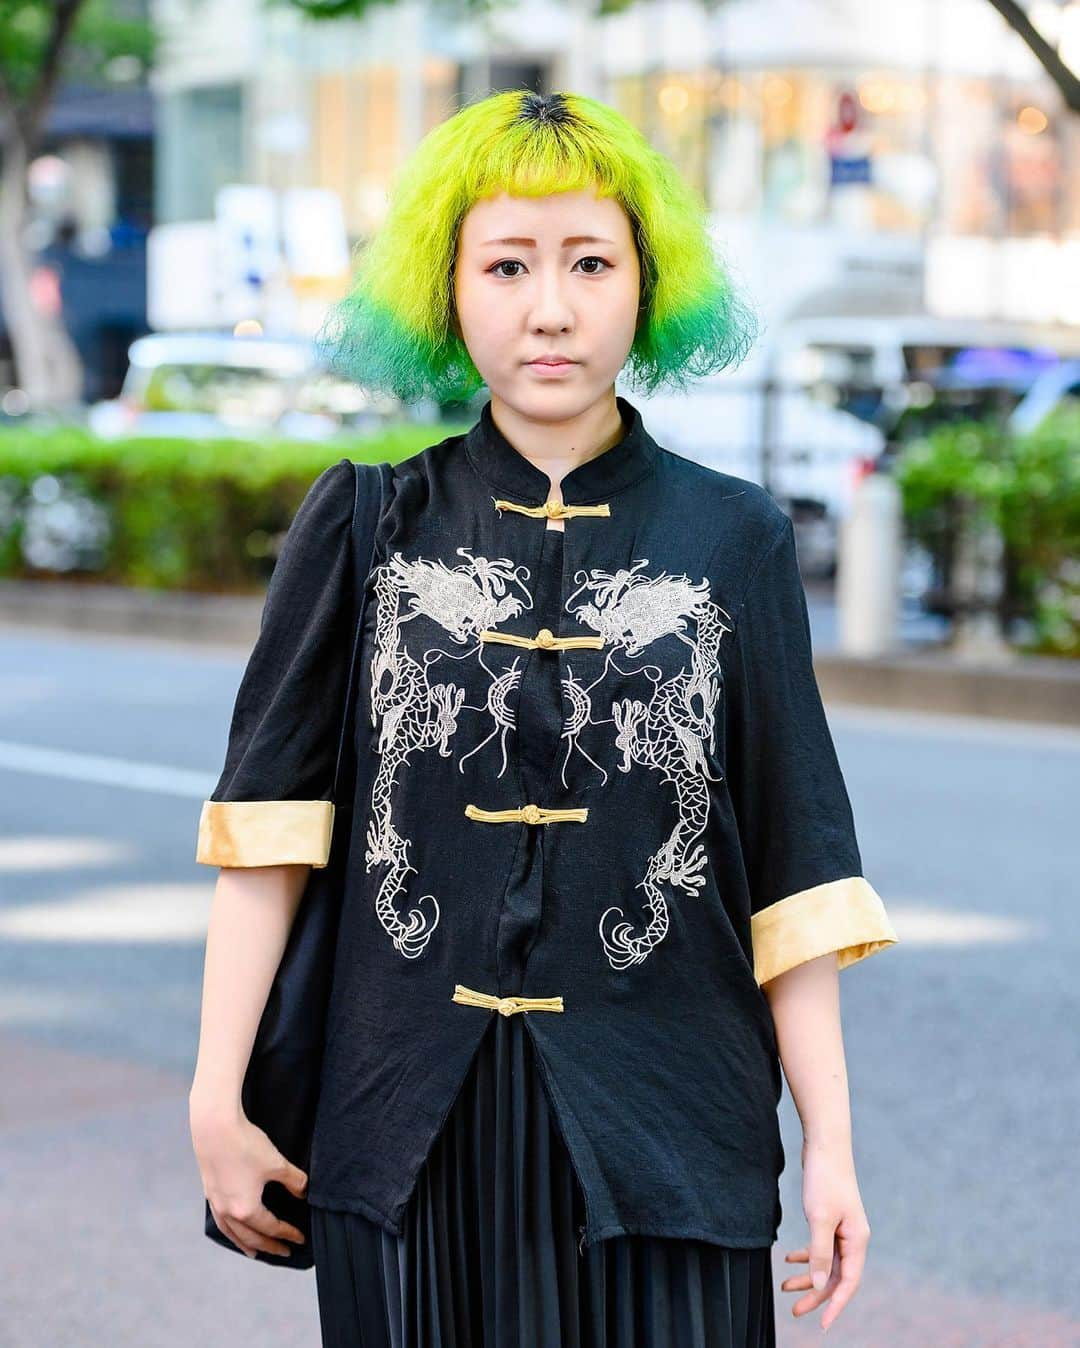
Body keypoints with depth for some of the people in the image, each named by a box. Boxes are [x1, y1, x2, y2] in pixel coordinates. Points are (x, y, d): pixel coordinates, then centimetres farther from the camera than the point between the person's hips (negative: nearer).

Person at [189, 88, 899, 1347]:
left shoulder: (733, 539, 2)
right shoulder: (365, 522, 2)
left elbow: (790, 871, 1)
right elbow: (268, 825, -1)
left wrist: (830, 1146, -1)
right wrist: (217, 1100, -5)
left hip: (660, 1134, 0)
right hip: (409, 1133, 0)